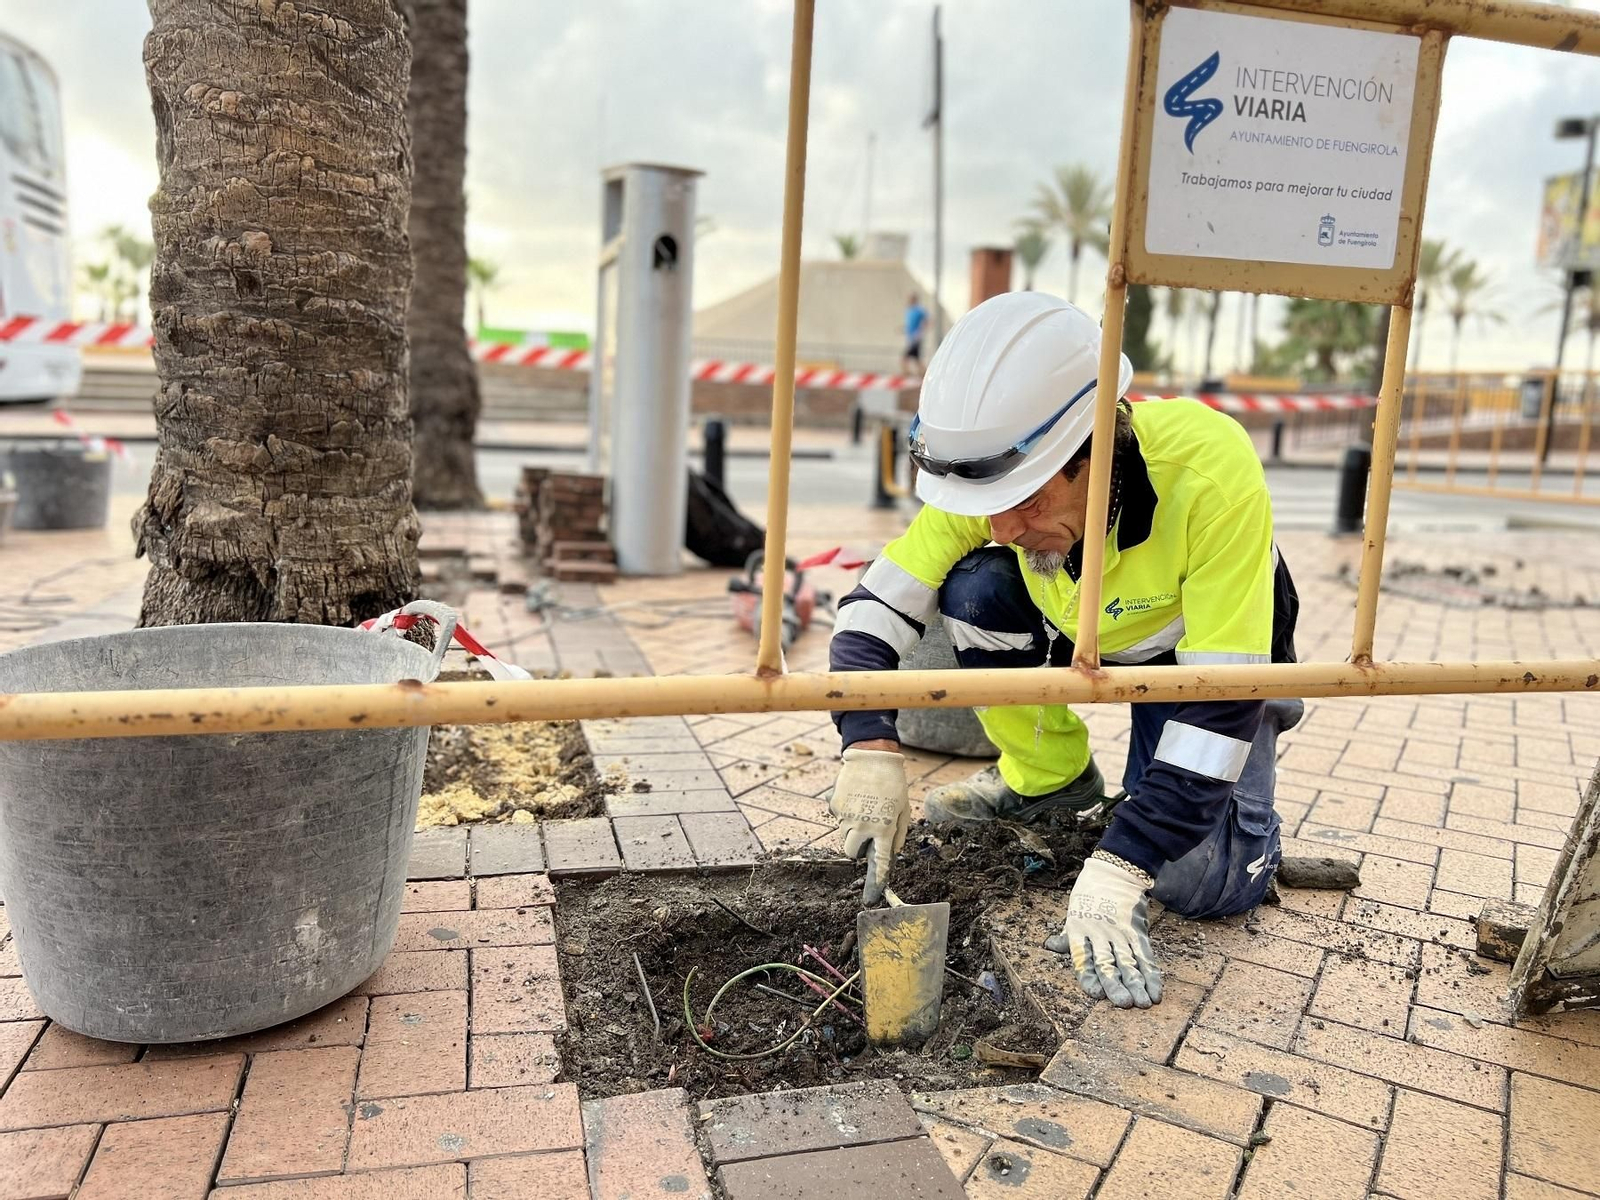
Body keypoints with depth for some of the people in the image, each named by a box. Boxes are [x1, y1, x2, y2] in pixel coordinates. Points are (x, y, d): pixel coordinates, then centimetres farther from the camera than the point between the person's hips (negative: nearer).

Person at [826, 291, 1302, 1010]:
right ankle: (1052, 782, -1)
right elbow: (878, 604, -22)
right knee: (974, 588, -26)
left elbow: (1220, 698, -39)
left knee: (1207, 883, -21)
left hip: (1211, 651, -3)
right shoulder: (1000, 468, -27)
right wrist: (872, 749, -37)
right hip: (1084, 633, 4)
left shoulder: (1211, 471, -40)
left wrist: (1117, 870, -43)